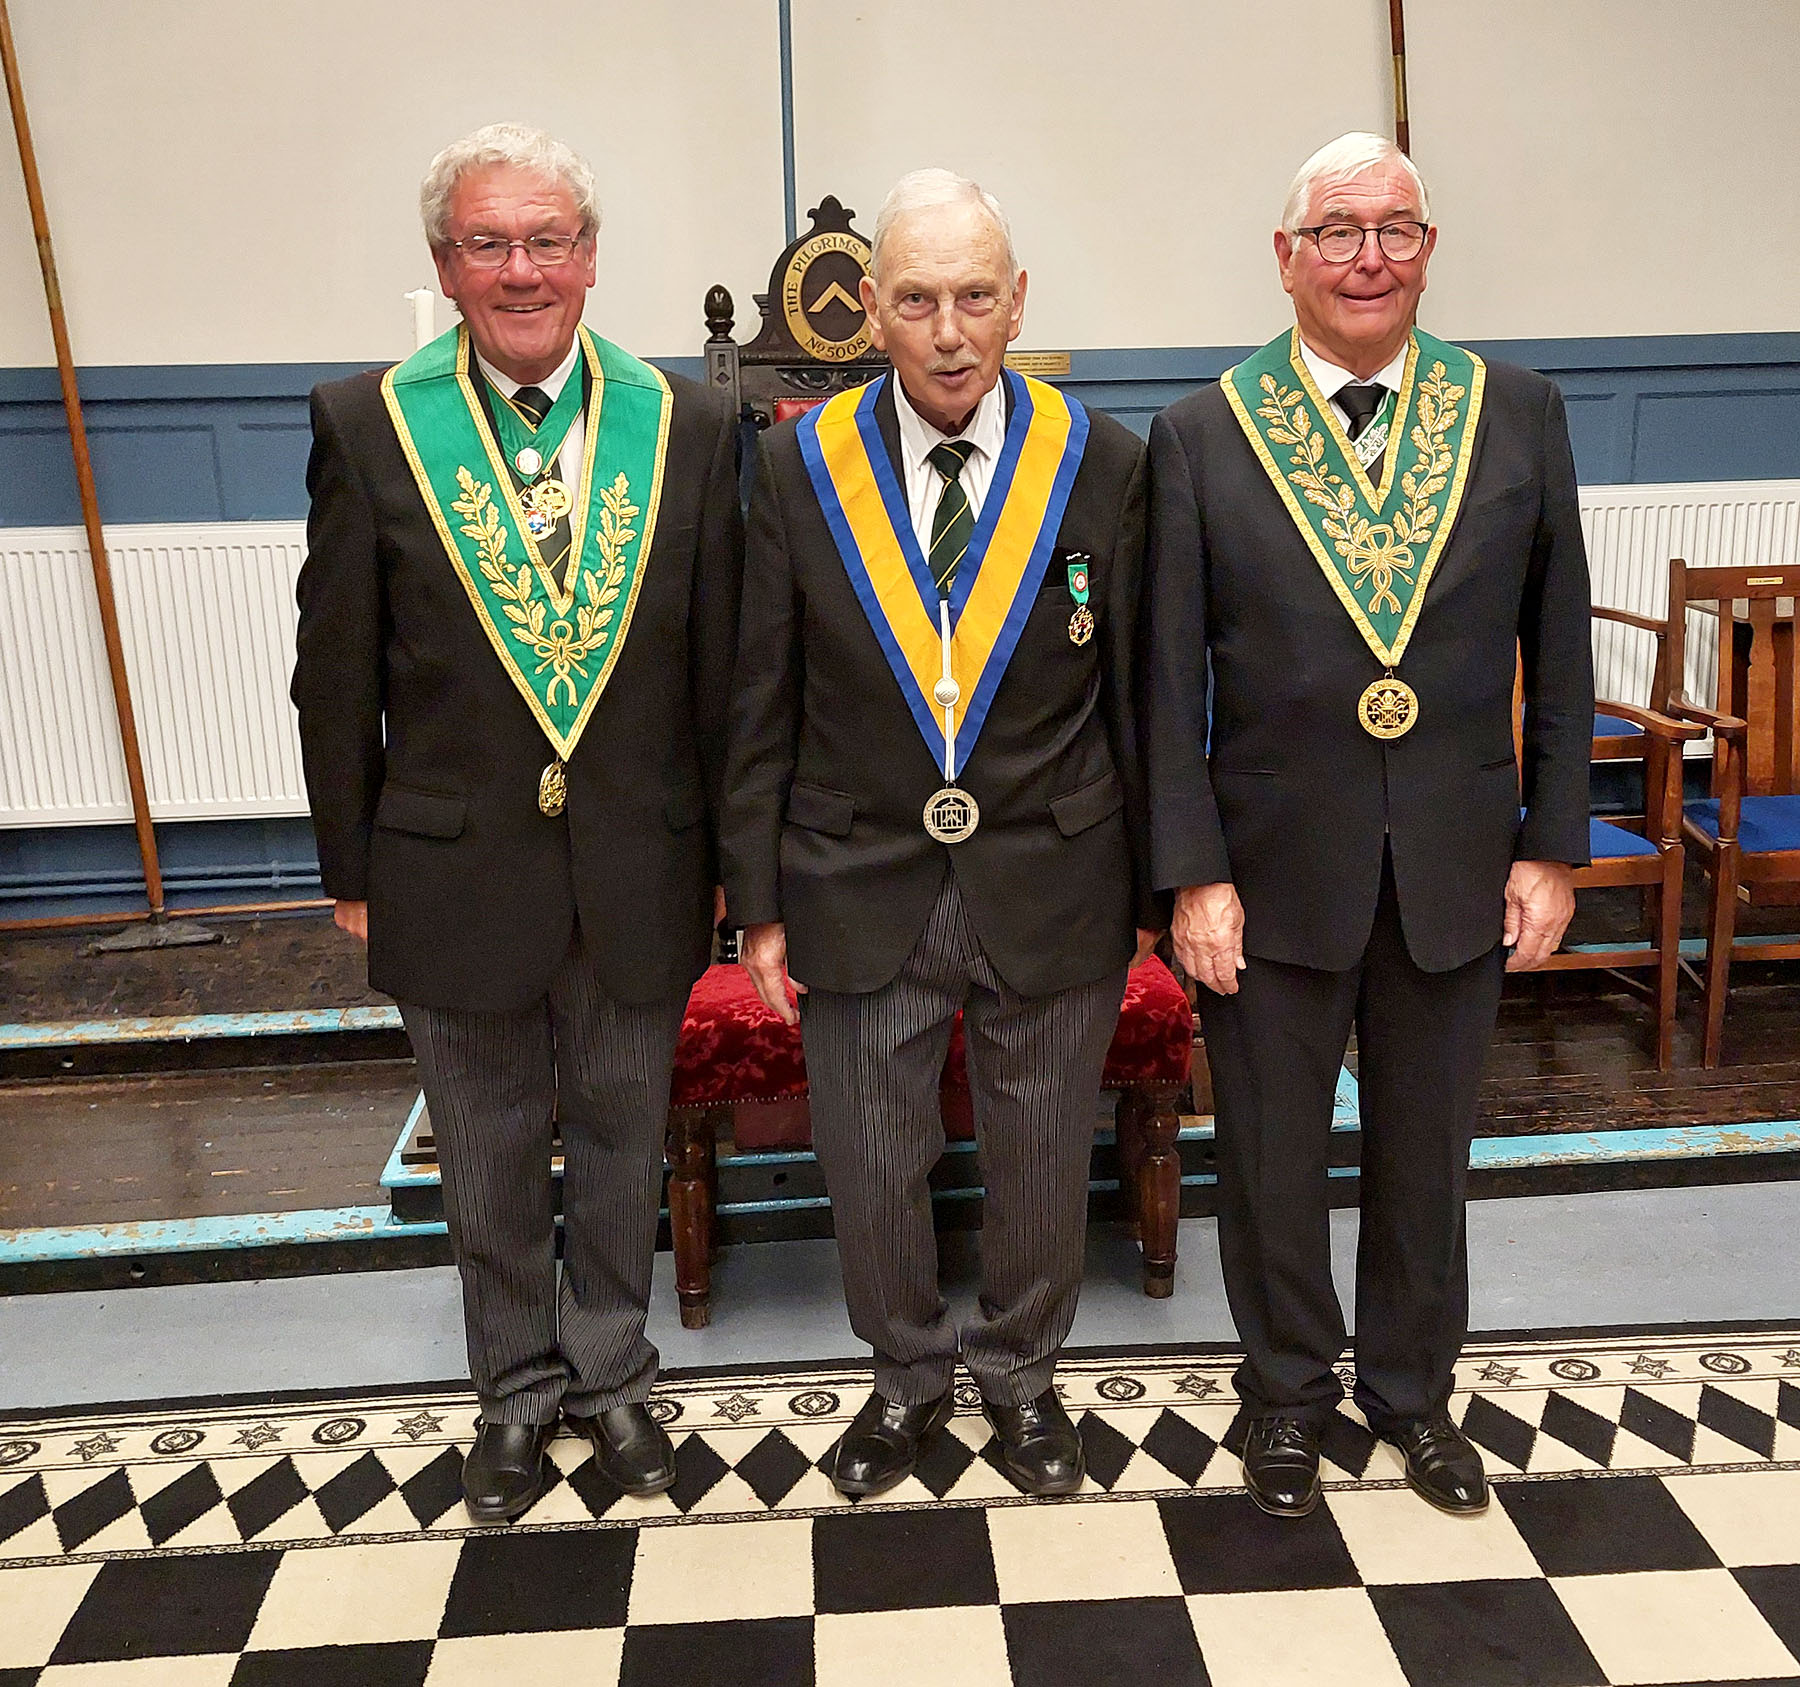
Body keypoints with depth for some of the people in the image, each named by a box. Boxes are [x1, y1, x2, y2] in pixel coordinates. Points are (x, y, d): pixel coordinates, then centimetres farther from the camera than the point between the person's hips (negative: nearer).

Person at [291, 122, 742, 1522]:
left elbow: (721, 665, 0)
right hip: (455, 871, 0)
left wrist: (721, 858, 2)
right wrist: (353, 870, 0)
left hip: (639, 871, 1)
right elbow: (337, 679, -1)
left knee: (621, 1144, 17)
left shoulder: (687, 424, -3)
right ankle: (519, 1389, 40)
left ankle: (610, 1374, 40)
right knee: (489, 1161, 17)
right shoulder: (367, 424, -5)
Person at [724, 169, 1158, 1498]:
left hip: (1053, 887, 0)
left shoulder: (1101, 464, -4)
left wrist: (1150, 887, 3)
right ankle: (909, 1375, 40)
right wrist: (760, 901, 0)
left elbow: (1134, 696, 1)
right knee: (869, 1163, 12)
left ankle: (1022, 1373, 42)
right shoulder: (798, 466, -3)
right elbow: (762, 705, 0)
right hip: (861, 888, 1)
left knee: (1041, 1162, 15)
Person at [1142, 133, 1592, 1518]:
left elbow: (1558, 655, 4)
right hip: (1275, 869, -1)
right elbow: (1167, 680, -5)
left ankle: (1415, 1390, 41)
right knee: (1273, 1156, 14)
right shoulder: (1201, 436, -4)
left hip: (1455, 868, 2)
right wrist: (1194, 873, -9)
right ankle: (1289, 1389, 38)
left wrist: (1552, 847, 1)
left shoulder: (1518, 414, 1)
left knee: (1427, 1152, 18)